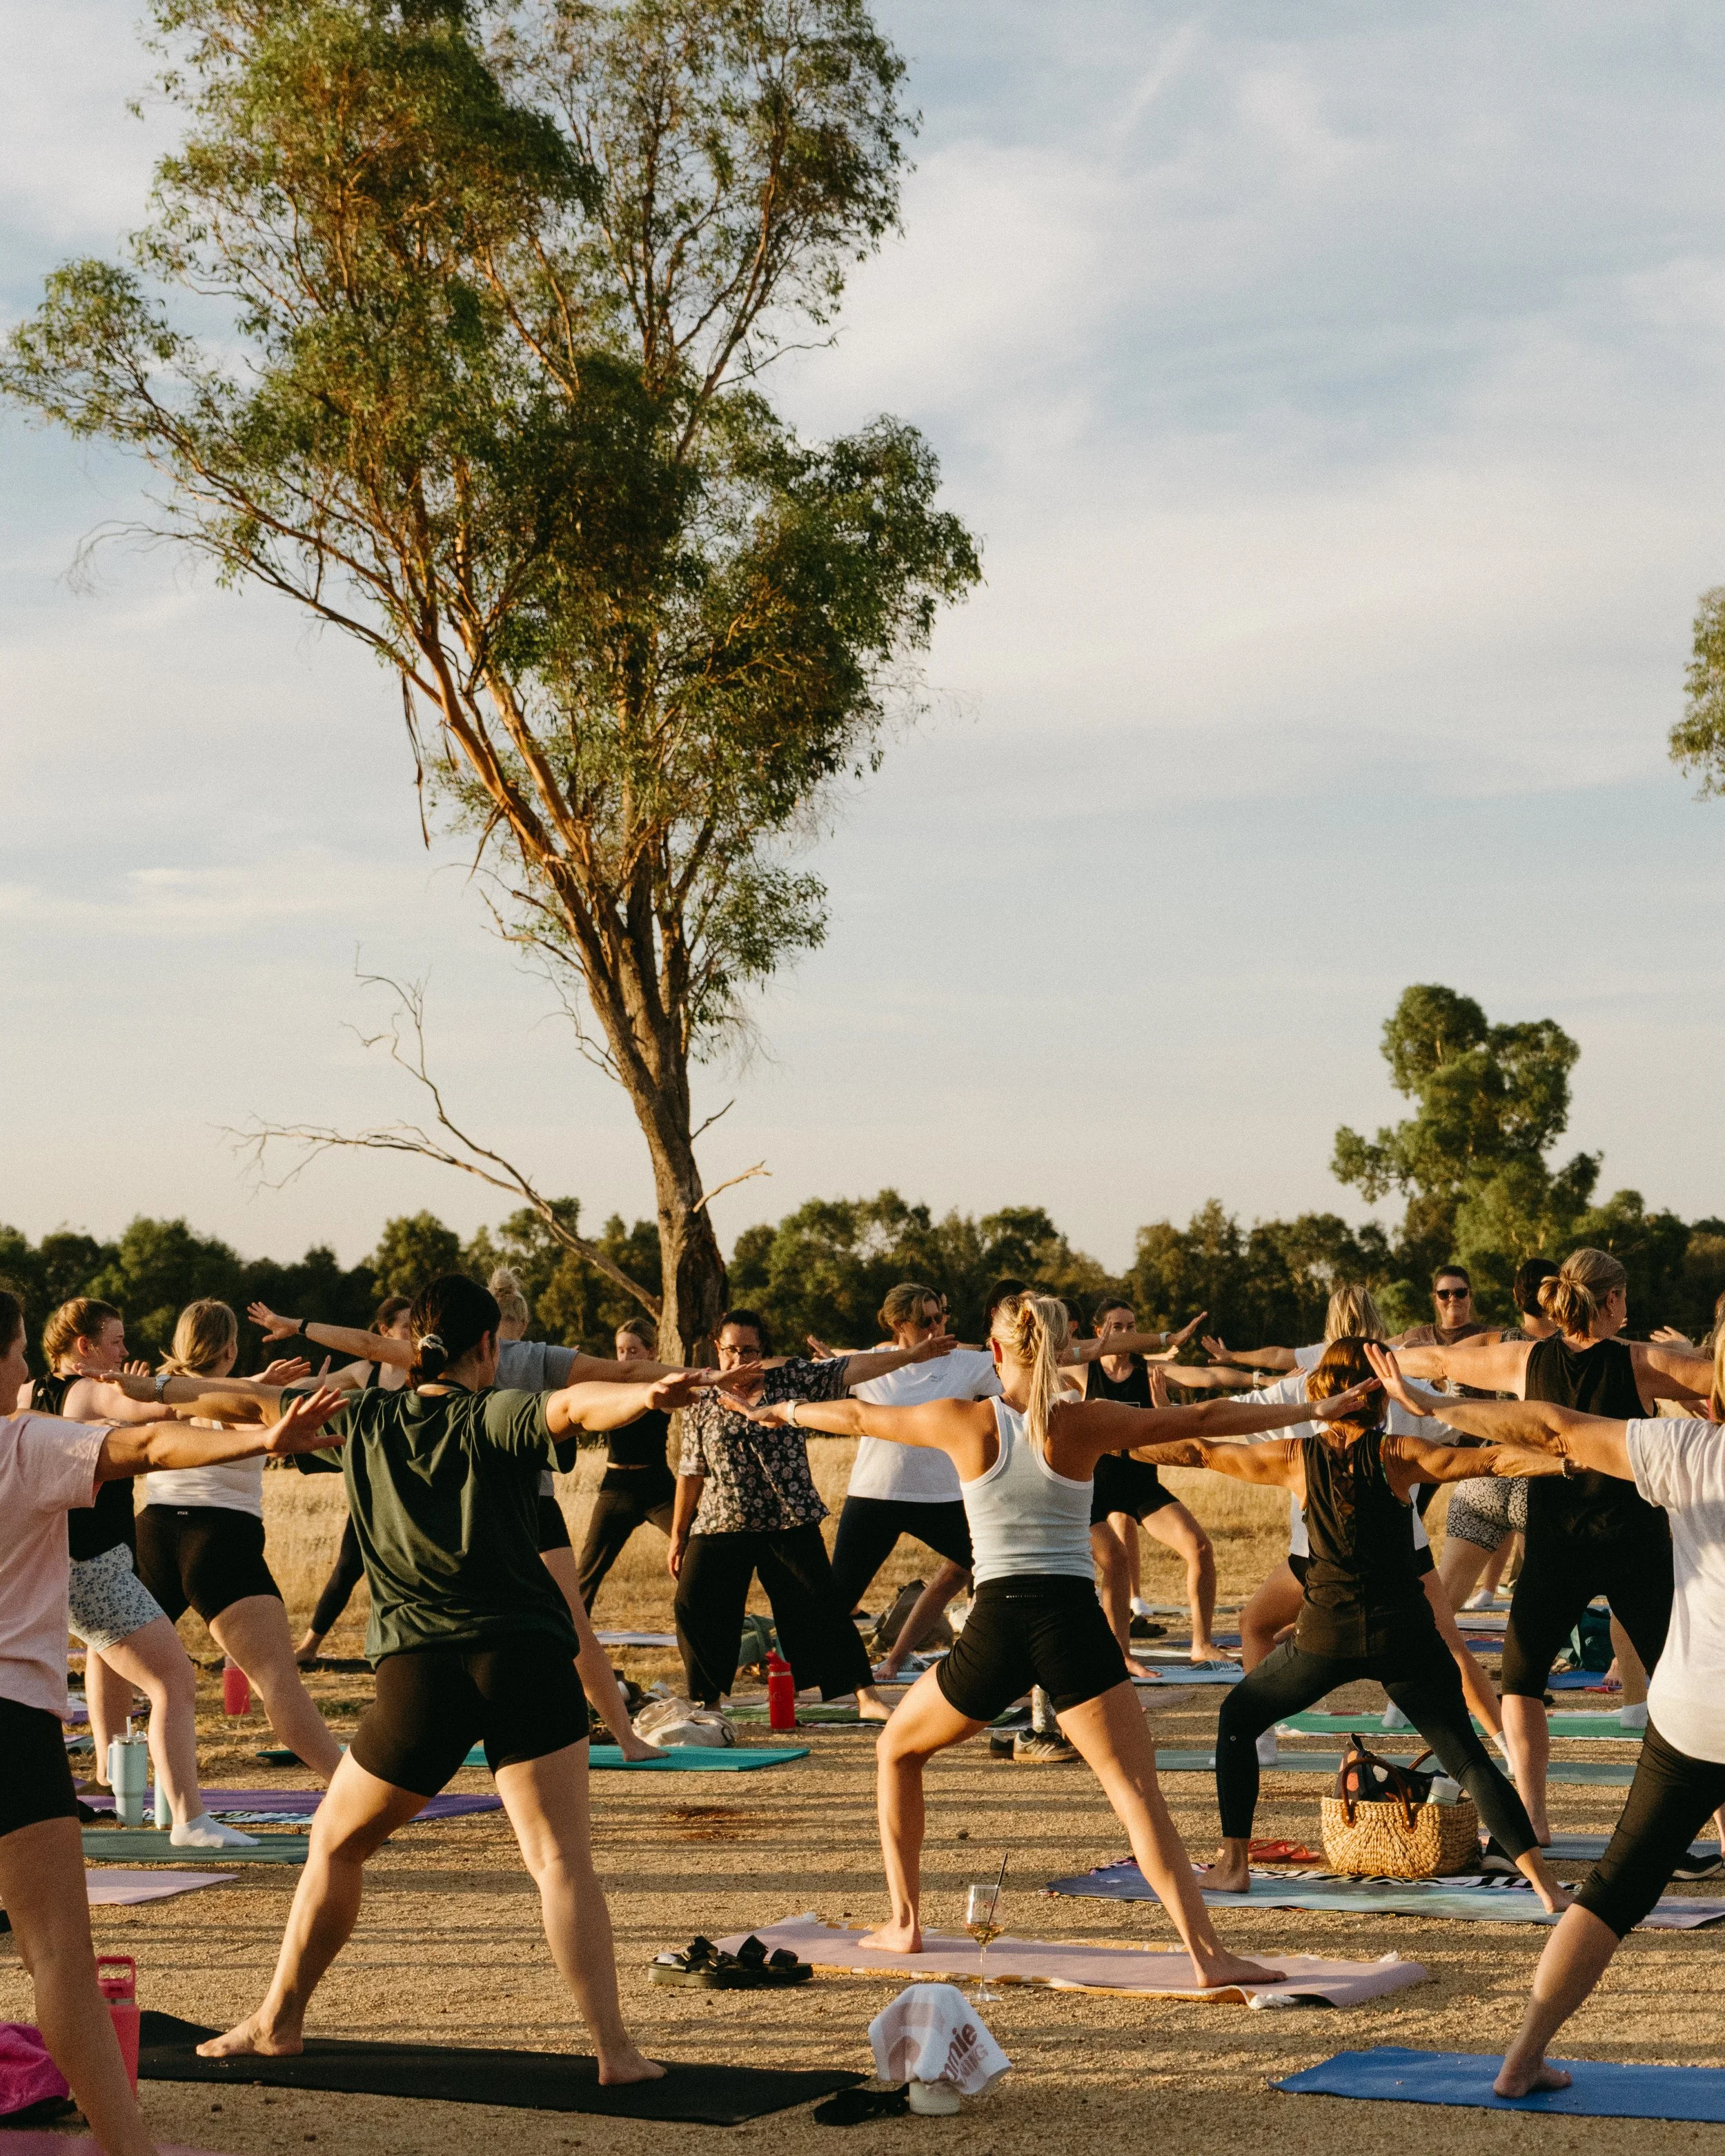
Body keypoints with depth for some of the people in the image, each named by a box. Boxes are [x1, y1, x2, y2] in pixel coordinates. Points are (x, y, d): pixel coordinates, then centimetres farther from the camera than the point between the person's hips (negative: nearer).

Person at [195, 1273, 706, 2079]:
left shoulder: (362, 1423, 12)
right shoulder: (493, 1417, 2)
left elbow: (249, 1412, 26)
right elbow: (573, 1408, -20)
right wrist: (647, 1396, -39)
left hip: (419, 1670, 2)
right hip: (526, 1657, -2)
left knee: (336, 1841, 21)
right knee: (561, 1860, -5)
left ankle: (279, 2019, 29)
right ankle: (613, 2048, -14)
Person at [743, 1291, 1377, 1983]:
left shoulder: (965, 1422, 4)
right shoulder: (1087, 1422, 2)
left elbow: (858, 1417, 20)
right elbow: (1205, 1418, 7)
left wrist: (787, 1412, 39)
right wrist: (1315, 1411, 16)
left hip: (995, 1628, 1)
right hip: (1073, 1623, 0)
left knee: (897, 1749, 25)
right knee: (1140, 1795, -5)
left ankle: (904, 1923, 23)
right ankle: (1207, 1955, -17)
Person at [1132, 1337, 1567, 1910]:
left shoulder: (1297, 1457, 3)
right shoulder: (1396, 1453, -1)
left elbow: (1199, 1453, 10)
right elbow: (1479, 1461, -14)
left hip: (1326, 1633, 1)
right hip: (1403, 1634, 0)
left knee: (1236, 1721, 22)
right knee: (1468, 1759, 3)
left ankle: (1232, 1863, 15)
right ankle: (1541, 1880, -10)